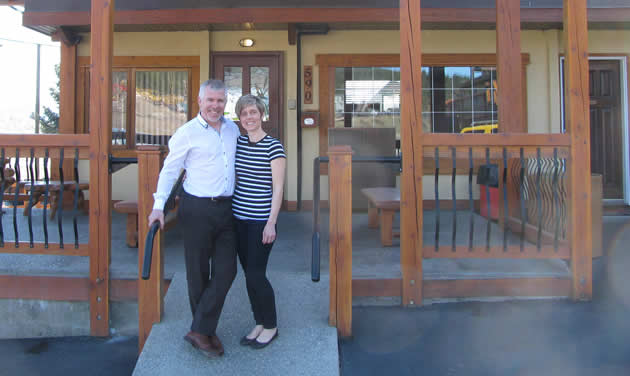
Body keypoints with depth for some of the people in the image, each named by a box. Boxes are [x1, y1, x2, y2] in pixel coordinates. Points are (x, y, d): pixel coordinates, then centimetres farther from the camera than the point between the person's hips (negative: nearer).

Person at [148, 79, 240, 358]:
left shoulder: (232, 128, 11)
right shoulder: (187, 133, -5)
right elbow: (169, 170, -3)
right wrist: (159, 205, -10)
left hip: (226, 209, 5)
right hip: (197, 209, -5)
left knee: (226, 270, 1)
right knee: (198, 273, 5)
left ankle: (200, 330, 11)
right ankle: (204, 332, 19)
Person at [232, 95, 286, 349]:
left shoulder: (273, 147, -8)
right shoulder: (237, 143, 9)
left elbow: (277, 188, -9)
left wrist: (271, 223, -14)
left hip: (261, 221, -6)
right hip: (238, 218, 6)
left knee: (255, 275, -3)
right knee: (249, 273, 12)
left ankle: (271, 326, 18)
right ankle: (259, 324, 28)